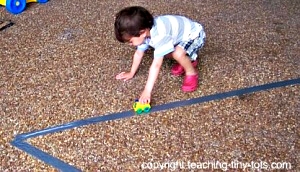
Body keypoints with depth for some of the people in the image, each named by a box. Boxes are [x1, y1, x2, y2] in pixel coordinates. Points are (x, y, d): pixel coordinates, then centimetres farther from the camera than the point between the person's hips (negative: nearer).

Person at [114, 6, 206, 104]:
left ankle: (191, 73, -4)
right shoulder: (145, 29, -11)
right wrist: (131, 73, 11)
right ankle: (188, 60, 22)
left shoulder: (159, 36, -39)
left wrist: (147, 91, -40)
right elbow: (138, 53, 4)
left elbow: (156, 65, -40)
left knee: (178, 53, -31)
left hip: (195, 34, -9)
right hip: (181, 35, 9)